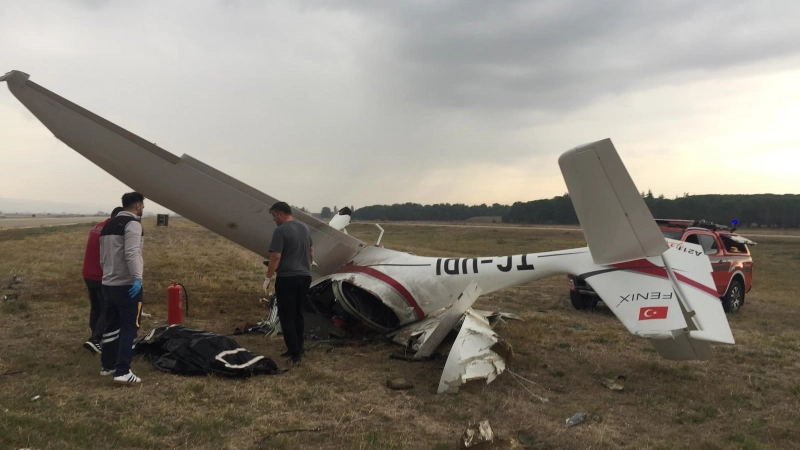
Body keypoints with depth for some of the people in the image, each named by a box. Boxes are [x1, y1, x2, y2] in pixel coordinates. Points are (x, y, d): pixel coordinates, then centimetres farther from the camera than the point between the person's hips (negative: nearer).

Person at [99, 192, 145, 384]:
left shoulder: (108, 225, 16)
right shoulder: (132, 223, -12)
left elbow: (103, 257, 21)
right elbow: (132, 253, -25)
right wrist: (137, 278, -29)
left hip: (108, 283, 9)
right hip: (127, 285, -9)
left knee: (112, 326, 17)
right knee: (129, 327, -6)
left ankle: (107, 365, 26)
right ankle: (123, 371, -10)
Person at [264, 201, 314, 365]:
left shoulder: (281, 230, -14)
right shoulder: (304, 228, 11)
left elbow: (276, 256, -18)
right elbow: (311, 252, 19)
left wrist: (268, 278, -10)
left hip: (287, 278, -8)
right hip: (305, 277, 8)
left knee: (286, 316, -1)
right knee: (298, 314, 16)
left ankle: (294, 353, -4)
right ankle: (298, 349, 21)